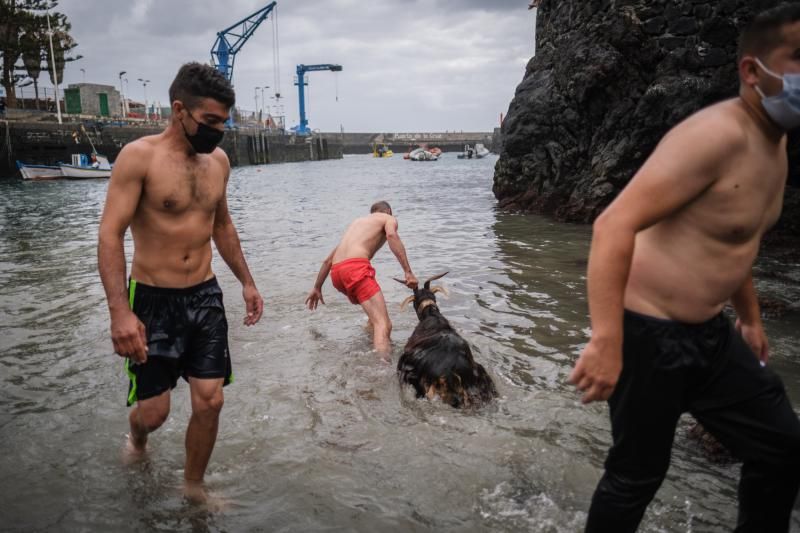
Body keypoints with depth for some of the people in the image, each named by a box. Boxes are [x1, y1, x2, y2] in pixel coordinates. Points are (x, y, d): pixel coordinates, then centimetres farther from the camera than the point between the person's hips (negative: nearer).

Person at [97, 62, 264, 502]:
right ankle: (137, 438, 41)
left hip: (206, 296, 5)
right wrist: (120, 311, -27)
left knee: (210, 402, 4)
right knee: (153, 410, 3)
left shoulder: (218, 160, 5)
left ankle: (193, 487, 26)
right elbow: (110, 235, -18)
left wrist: (246, 281, 16)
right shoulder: (139, 156, -13)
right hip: (153, 299, -4)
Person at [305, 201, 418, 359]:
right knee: (384, 324, -19)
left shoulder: (357, 222, 38)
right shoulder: (389, 219, 20)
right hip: (355, 267, -7)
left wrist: (317, 288, 42)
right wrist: (408, 272, -15)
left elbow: (328, 260, 35)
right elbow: (391, 235, -8)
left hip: (336, 272, 7)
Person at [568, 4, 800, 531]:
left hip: (709, 332, 9)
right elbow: (614, 225, -32)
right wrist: (606, 342, -36)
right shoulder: (717, 134, -22)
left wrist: (750, 317, 30)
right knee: (638, 475, 5)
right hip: (650, 335, -9)